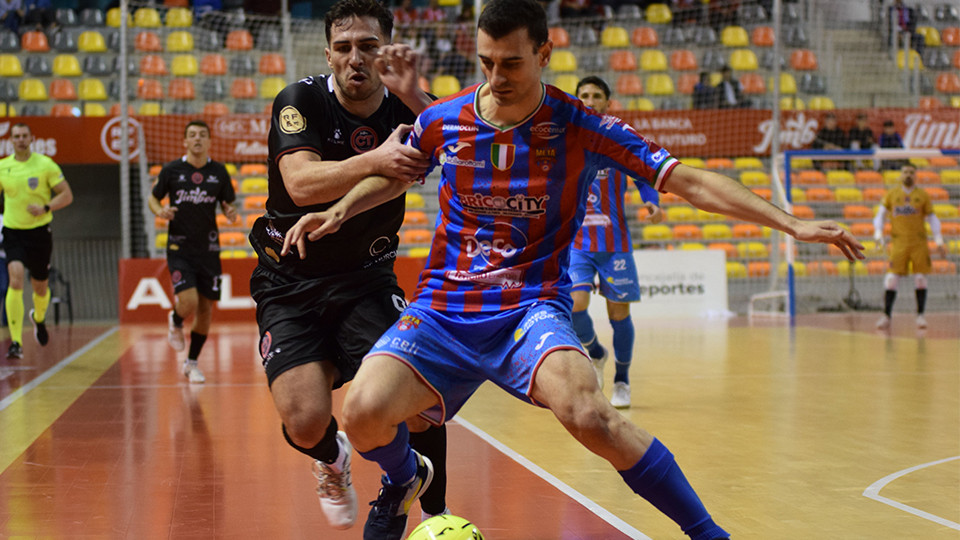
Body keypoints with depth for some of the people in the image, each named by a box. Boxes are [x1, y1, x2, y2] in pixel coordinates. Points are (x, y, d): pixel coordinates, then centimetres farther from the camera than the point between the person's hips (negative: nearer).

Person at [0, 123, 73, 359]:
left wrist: (45, 208, -20)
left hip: (40, 232, 0)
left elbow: (67, 195, -5)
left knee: (40, 286, 13)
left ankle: (38, 318, 50)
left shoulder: (46, 164, -6)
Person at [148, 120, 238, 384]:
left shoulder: (219, 172, 2)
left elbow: (228, 204, 11)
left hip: (208, 249, 3)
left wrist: (231, 213, -12)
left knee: (205, 308, 5)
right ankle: (175, 322, 20)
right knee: (188, 303, -18)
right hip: (179, 248, -3)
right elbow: (152, 197, 8)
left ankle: (192, 363, 22)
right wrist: (160, 211, -14)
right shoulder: (171, 170, -3)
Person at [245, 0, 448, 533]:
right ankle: (332, 457, 21)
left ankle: (436, 513, 1)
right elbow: (302, 184, -28)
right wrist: (375, 160, -44)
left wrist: (415, 98, -34)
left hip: (367, 280, 2)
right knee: (306, 425, -17)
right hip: (290, 284, -1)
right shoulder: (302, 101, -11)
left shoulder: (405, 111, -4)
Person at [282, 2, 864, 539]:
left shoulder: (581, 127, -7)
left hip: (531, 306, -3)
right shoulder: (442, 121, 2)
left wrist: (791, 222, -15)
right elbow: (395, 174, 24)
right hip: (442, 309, 3)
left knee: (588, 415, -33)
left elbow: (687, 181, -8)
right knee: (364, 412, -22)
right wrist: (338, 212, 8)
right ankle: (404, 480, 17)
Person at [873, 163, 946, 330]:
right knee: (891, 279, -8)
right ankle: (886, 316, -2)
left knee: (920, 279, -3)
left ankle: (920, 315, 8)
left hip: (919, 244, 0)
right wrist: (878, 233, -6)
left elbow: (932, 219, 9)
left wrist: (939, 241, 2)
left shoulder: (923, 195, 7)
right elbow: (880, 214, 10)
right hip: (899, 244, 0)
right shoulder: (891, 194, 8)